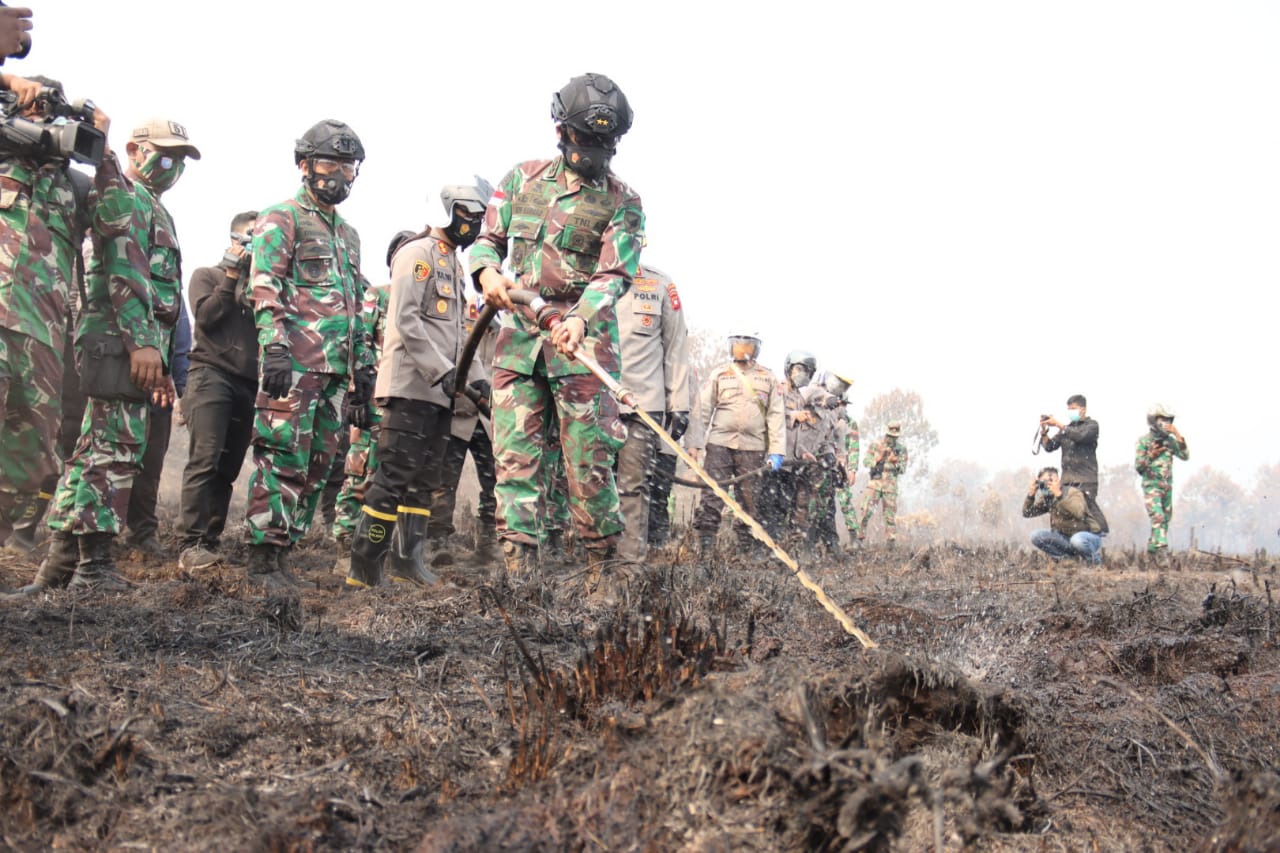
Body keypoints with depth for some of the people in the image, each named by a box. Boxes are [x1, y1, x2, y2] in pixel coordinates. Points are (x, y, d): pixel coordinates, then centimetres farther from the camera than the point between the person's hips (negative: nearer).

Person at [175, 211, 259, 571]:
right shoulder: (207, 275, 12)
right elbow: (206, 315, -4)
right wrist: (232, 278, -1)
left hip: (249, 383, 4)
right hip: (212, 375, -4)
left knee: (228, 468, 1)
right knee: (205, 461, -16)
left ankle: (209, 543, 4)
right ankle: (190, 545, -19)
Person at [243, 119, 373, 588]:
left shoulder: (348, 234, 24)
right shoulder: (281, 219, 1)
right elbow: (265, 291, -10)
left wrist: (363, 367, 21)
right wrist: (275, 348, -21)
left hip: (335, 370, 8)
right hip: (294, 365, -8)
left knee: (316, 465, 6)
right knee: (284, 461, -10)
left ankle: (282, 551, 12)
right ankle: (263, 559, -6)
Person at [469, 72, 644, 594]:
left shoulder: (621, 203, 1)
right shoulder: (523, 178, 12)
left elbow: (613, 275, -10)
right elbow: (487, 239, 17)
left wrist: (580, 320, -29)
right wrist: (487, 271, -8)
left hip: (582, 340, -3)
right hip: (518, 338, 3)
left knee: (589, 463, -5)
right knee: (514, 458, -3)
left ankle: (602, 572, 6)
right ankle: (518, 574, -2)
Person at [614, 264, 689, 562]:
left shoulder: (660, 284, 7)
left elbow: (676, 347, 8)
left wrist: (679, 404, 3)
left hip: (643, 403, -1)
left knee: (634, 486, -4)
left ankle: (631, 559, -3)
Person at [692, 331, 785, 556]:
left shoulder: (768, 377, 12)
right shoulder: (719, 374, 10)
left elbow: (776, 416, 8)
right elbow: (703, 410, 6)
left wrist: (776, 451, -1)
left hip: (753, 447, 1)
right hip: (719, 444, -1)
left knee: (750, 499, 3)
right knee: (712, 495, -8)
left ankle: (746, 548, 10)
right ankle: (704, 547, -7)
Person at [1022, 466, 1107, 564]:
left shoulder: (1072, 492, -20)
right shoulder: (1046, 498, 1)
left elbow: (1079, 513, -40)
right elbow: (1027, 513, -3)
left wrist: (1059, 495, -44)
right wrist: (1031, 494, -18)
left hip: (1090, 536, -6)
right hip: (1066, 537, 6)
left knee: (1077, 540, -41)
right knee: (1036, 536, -12)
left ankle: (1094, 559, -9)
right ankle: (1067, 557, -1)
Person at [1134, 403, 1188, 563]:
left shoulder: (1170, 440, 7)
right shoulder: (1144, 441, -6)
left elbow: (1185, 456, -4)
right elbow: (1138, 466, -6)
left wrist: (1179, 437, -15)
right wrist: (1150, 456, -25)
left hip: (1167, 486, 6)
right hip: (1151, 485, -6)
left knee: (1165, 520, 10)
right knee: (1158, 517, -20)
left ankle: (1152, 549, 25)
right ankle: (1162, 549, -28)